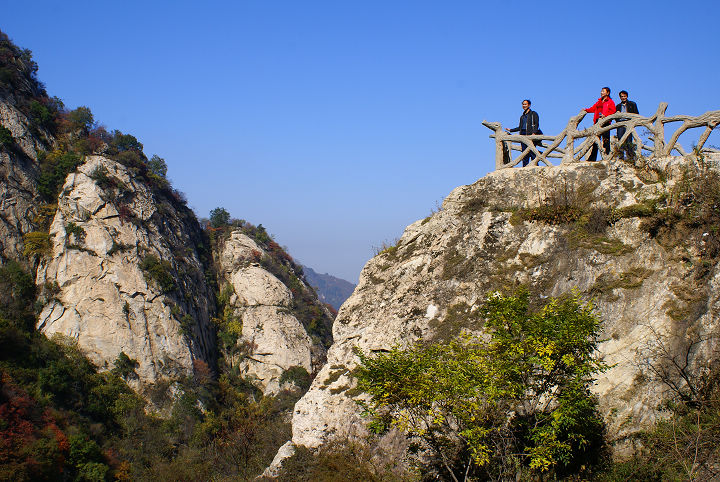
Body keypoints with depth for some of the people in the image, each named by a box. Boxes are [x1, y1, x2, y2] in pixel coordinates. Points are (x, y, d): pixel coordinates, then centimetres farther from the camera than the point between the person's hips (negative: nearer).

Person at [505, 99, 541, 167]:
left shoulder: (533, 114, 6)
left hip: (531, 134, -6)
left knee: (532, 152, -14)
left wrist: (534, 133, -19)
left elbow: (536, 124, -5)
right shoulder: (522, 116, 24)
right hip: (523, 135, 6)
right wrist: (510, 130, 26)